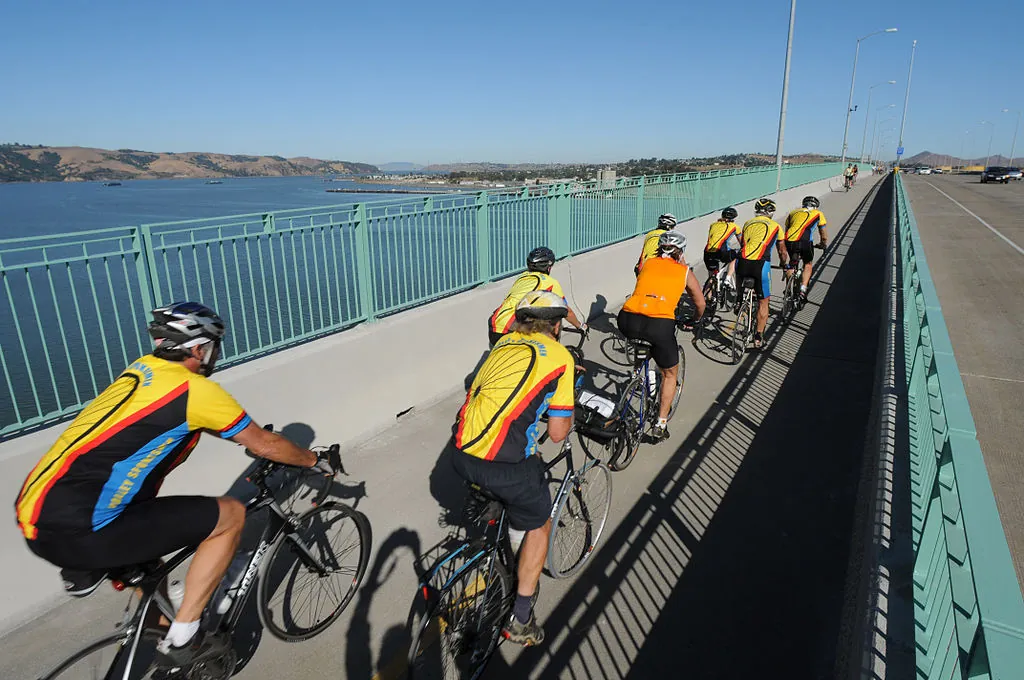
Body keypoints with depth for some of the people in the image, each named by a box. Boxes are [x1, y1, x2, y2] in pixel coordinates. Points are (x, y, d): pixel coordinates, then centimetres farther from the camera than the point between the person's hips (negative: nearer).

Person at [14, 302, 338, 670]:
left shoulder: (143, 369, 14)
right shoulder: (197, 389, -10)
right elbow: (266, 446, 0)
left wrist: (250, 434, 40)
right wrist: (316, 460, 16)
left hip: (37, 514, 9)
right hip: (75, 532, -9)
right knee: (231, 514, -3)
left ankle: (85, 569, 26)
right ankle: (181, 640, 5)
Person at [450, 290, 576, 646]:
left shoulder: (504, 343, 18)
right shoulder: (560, 356, 3)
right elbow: (558, 433, 2)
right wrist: (570, 411, 24)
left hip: (460, 453, 6)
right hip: (503, 465, -6)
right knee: (539, 527, 21)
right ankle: (520, 621, 28)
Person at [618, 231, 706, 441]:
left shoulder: (647, 263, 23)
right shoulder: (685, 271, 19)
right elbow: (700, 303, 29)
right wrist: (695, 321, 49)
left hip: (628, 321, 2)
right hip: (660, 325, -2)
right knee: (670, 373, 21)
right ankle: (661, 425, 20)